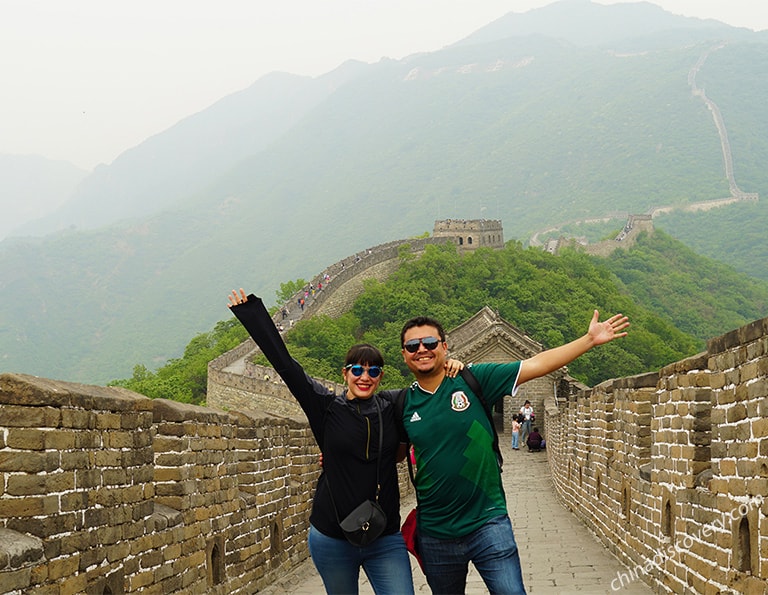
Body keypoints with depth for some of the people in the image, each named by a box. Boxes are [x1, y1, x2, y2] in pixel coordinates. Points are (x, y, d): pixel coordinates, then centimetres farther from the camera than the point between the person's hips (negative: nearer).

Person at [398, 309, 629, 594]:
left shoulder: (472, 379, -6)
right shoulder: (405, 403, 1)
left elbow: (535, 365, -7)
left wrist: (589, 339, -11)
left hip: (487, 521, -3)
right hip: (435, 535, 3)